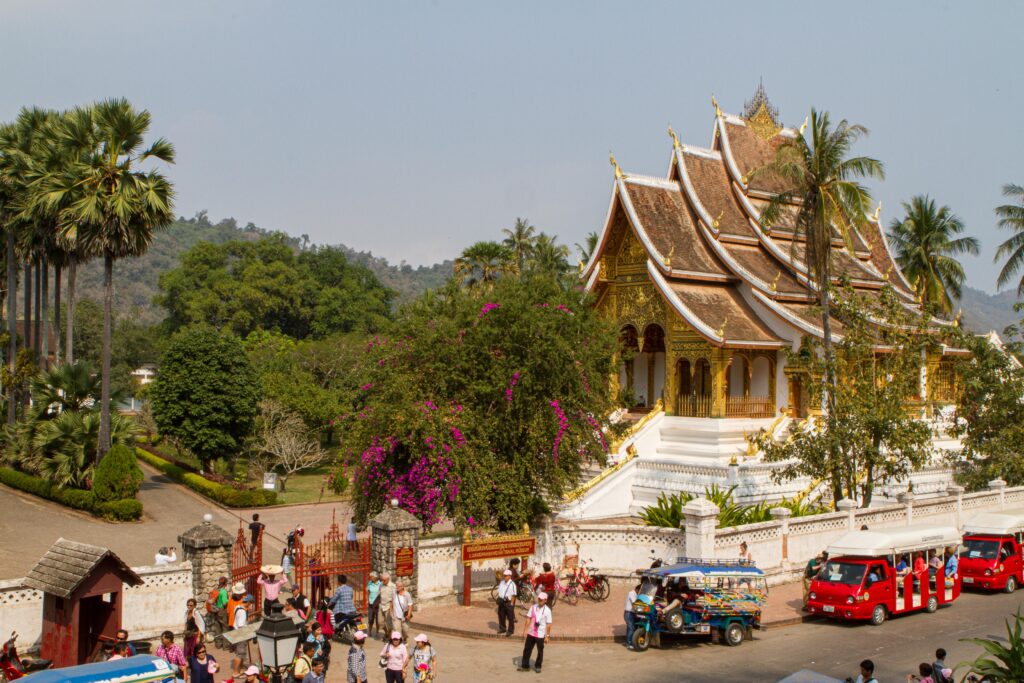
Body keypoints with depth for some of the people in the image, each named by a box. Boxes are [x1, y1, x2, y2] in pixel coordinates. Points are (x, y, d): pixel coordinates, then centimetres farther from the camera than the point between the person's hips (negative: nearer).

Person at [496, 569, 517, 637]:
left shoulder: (512, 584, -14)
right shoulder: (502, 582, 6)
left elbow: (513, 595, -13)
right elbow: (499, 591, 15)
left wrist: (511, 603, -15)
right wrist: (499, 599, 7)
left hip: (509, 602, -6)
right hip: (502, 601, 6)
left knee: (510, 617, 4)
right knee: (501, 616, 16)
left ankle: (510, 630, 16)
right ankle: (502, 628, 32)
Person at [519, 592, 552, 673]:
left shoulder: (547, 611, -9)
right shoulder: (533, 607, 0)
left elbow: (548, 624, -8)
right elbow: (528, 618, 4)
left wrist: (547, 636, -9)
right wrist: (526, 629, -2)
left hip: (540, 635, -3)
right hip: (531, 633, 3)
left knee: (540, 651, 8)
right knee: (527, 649, 9)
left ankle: (538, 666, 23)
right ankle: (525, 666, 20)